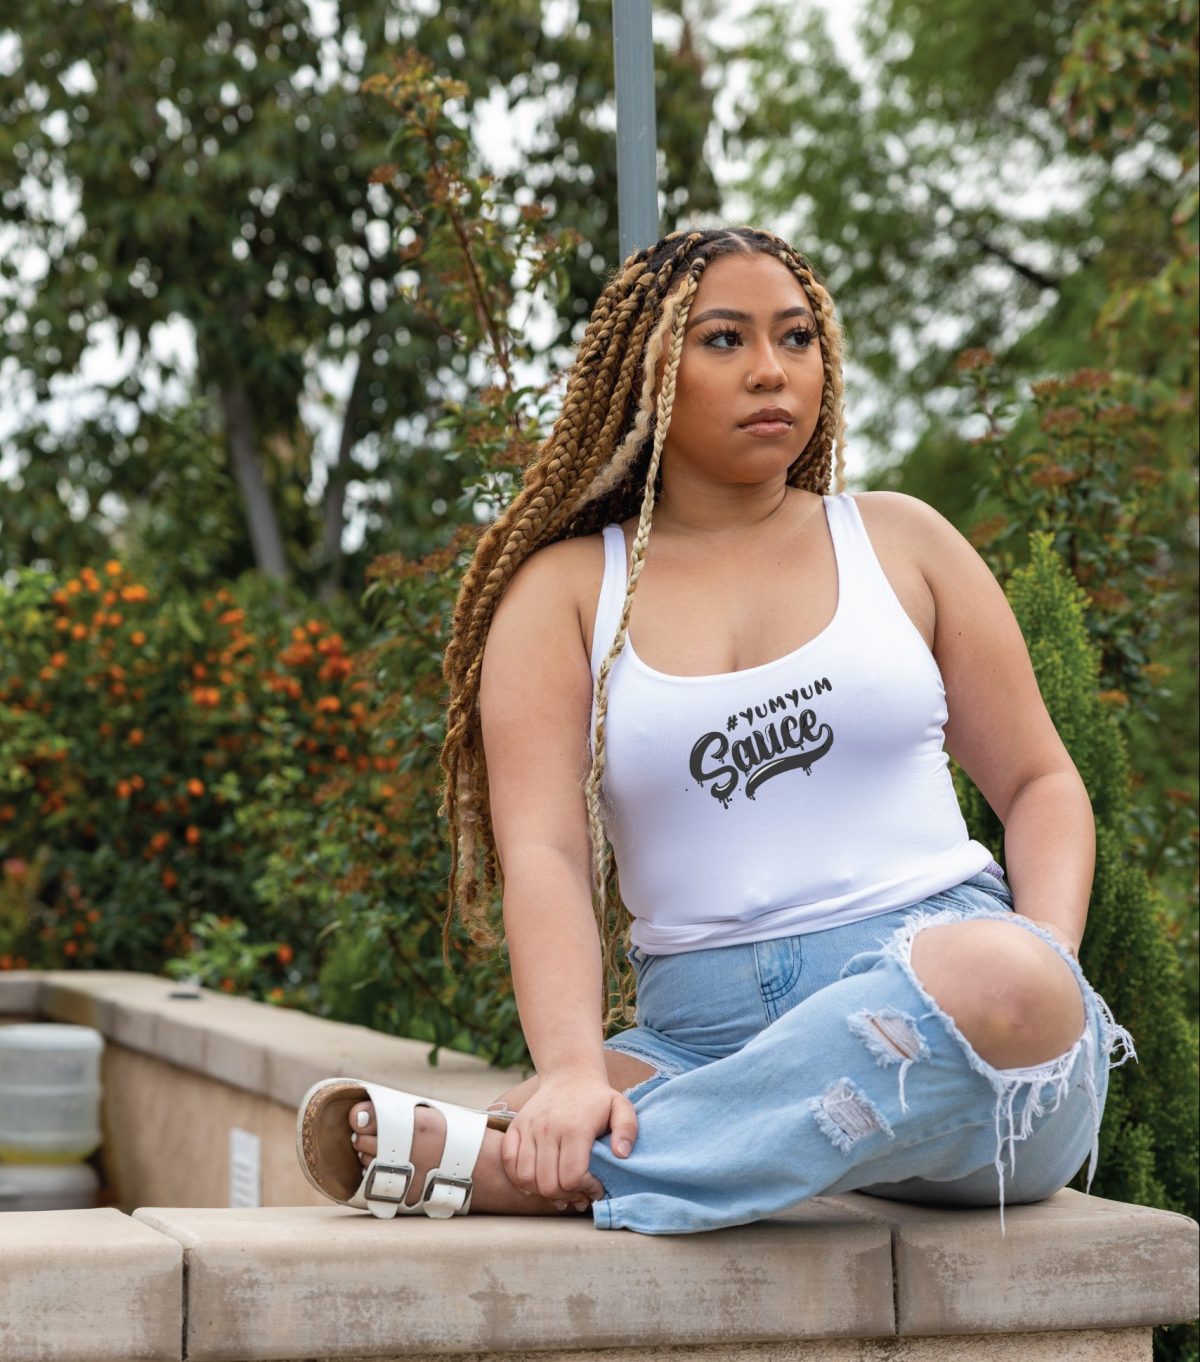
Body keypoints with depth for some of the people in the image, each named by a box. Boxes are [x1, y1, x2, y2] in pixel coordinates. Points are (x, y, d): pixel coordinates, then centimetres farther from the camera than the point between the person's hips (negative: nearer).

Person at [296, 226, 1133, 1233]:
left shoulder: (899, 541, 16)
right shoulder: (564, 591, 11)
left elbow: (1039, 782, 18)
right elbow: (542, 853, -3)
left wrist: (1048, 968, -4)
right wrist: (573, 1070, -22)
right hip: (703, 1029, -2)